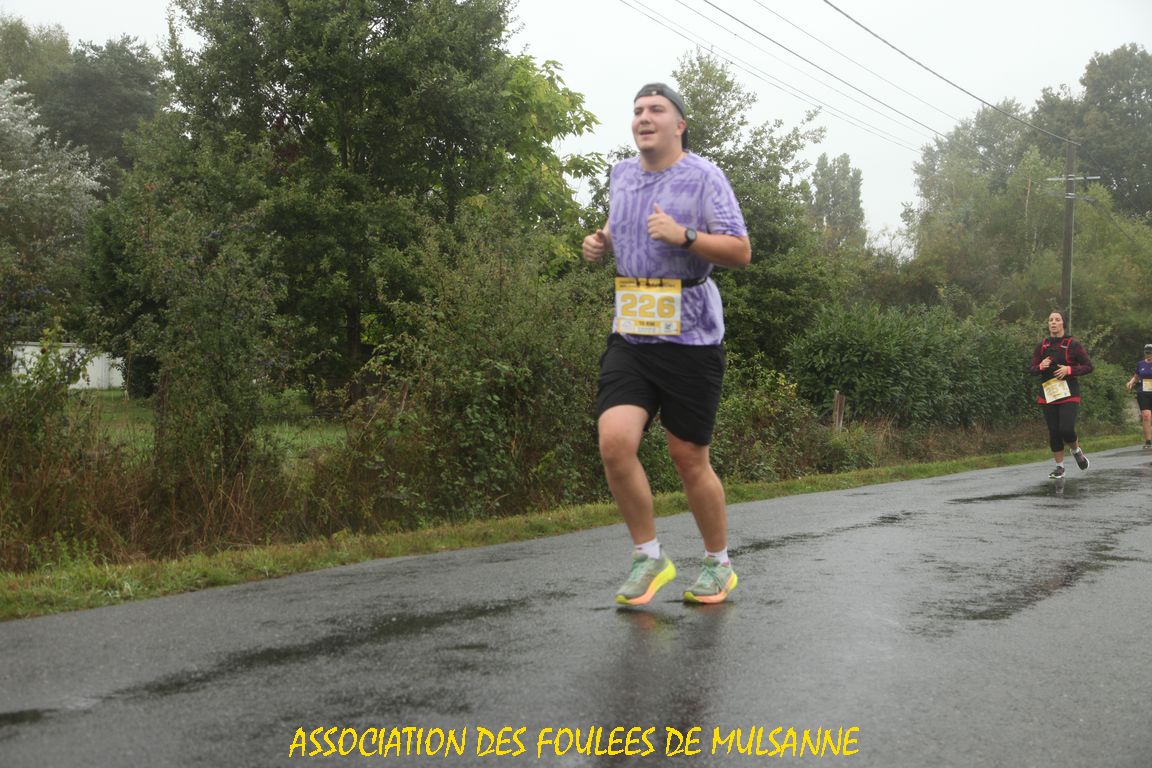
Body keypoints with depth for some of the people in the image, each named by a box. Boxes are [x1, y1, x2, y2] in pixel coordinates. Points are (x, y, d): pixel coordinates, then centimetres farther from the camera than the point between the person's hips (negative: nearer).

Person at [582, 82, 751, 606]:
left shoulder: (703, 177, -5)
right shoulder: (621, 175, 11)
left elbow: (740, 252, -8)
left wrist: (684, 236, -23)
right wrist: (601, 242, 8)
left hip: (690, 339, -4)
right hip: (630, 336, 4)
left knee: (689, 459, 3)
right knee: (615, 442, -14)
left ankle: (718, 564, 26)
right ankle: (649, 557, 6)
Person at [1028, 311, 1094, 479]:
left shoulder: (1073, 345, -2)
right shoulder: (1042, 346, 7)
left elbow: (1088, 367, -1)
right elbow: (1032, 369, 10)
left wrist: (1069, 370, -15)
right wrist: (1041, 366, -13)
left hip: (1069, 394, -3)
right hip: (1048, 394, 3)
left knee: (1066, 429, -16)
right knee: (1053, 432, 3)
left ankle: (1076, 450, 16)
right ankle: (1059, 467, 16)